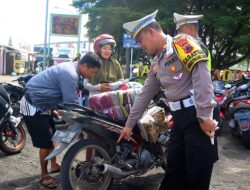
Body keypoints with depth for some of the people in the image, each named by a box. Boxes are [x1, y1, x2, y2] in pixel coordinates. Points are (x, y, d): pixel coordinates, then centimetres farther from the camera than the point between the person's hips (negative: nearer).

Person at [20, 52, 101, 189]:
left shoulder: (70, 68, 5)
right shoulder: (70, 75, -27)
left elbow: (68, 98, 13)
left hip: (40, 104, 10)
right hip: (33, 106, -10)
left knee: (52, 135, 19)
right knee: (46, 141, -5)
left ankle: (54, 164, 36)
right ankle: (44, 175, 12)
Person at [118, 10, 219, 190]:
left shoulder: (182, 42, -7)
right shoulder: (156, 64, 19)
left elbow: (202, 75, -18)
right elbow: (144, 96, 24)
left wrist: (204, 116, -21)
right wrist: (129, 124, 27)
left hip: (198, 115, -8)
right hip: (179, 117, 8)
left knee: (198, 172, 0)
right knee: (174, 169, 14)